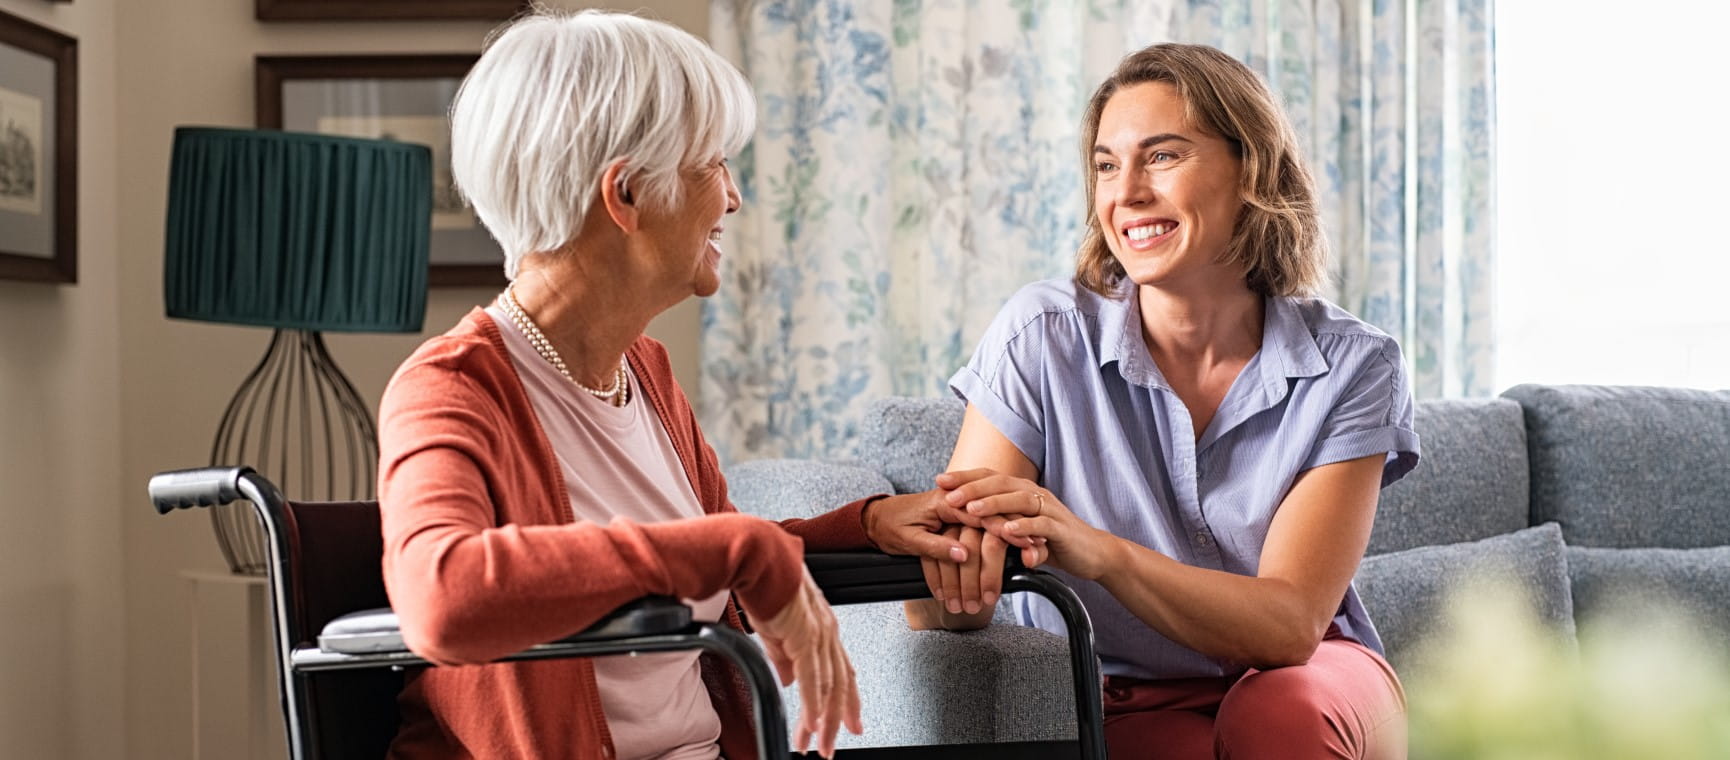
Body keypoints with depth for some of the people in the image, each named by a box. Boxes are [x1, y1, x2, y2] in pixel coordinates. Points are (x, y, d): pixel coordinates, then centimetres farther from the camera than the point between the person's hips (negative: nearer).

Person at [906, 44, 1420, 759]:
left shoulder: (1351, 368, -10)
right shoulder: (1043, 337, -11)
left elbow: (1292, 625, -20)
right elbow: (935, 616, -15)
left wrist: (1101, 552, -38)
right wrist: (958, 559, -41)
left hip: (1312, 685, 2)